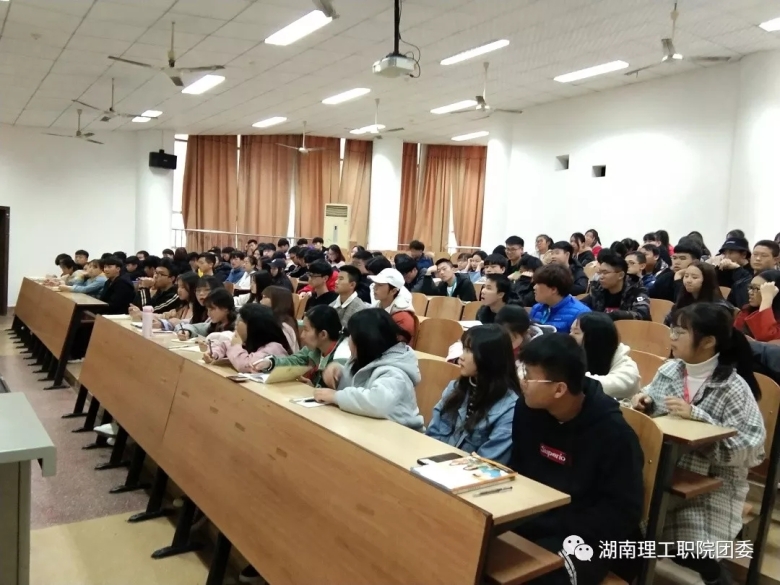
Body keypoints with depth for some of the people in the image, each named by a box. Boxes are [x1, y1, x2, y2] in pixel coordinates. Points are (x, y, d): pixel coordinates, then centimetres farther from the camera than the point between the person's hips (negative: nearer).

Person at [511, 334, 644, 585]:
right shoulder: (527, 409, -1)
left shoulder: (612, 433, -17)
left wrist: (559, 527, -21)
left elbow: (624, 512, -14)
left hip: (585, 538, -5)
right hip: (532, 524, 5)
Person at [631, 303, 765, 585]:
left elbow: (747, 448, -19)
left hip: (710, 482, -5)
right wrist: (646, 401, -7)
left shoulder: (732, 388, -15)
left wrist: (697, 417, -27)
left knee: (686, 551, -16)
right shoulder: (669, 370, 1)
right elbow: (655, 412, 17)